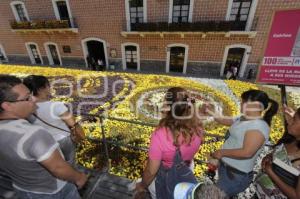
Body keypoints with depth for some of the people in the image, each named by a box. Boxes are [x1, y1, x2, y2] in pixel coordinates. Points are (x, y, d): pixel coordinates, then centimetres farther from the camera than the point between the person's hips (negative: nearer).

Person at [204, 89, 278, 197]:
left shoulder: (258, 126, -25)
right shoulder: (243, 118, 2)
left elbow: (247, 152, -31)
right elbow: (226, 121, 15)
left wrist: (222, 152, -21)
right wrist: (210, 112, 9)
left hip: (236, 175, -8)